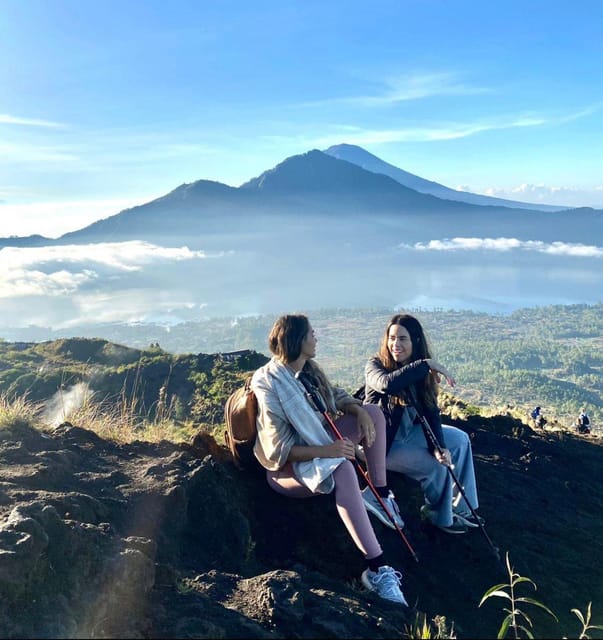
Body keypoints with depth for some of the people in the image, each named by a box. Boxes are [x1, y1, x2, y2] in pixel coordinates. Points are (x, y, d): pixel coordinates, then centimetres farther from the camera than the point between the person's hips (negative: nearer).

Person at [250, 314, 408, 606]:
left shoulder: (308, 369, 3)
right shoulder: (269, 384, -21)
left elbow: (336, 396, 14)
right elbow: (279, 449, -25)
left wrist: (359, 411, -9)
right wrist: (325, 450, -35)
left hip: (319, 443, 9)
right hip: (287, 467, -9)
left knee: (374, 413, -2)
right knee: (342, 469, -40)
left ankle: (379, 492, -7)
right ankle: (377, 569, -41)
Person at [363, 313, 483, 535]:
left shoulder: (421, 373, -2)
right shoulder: (375, 365, -19)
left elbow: (430, 413, -7)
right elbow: (387, 383, -43)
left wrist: (438, 447, -21)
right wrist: (426, 364, -40)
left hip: (408, 432, 8)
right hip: (383, 442, -8)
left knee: (460, 440, 9)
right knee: (437, 467, -17)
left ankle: (462, 508, 16)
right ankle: (441, 517, 12)